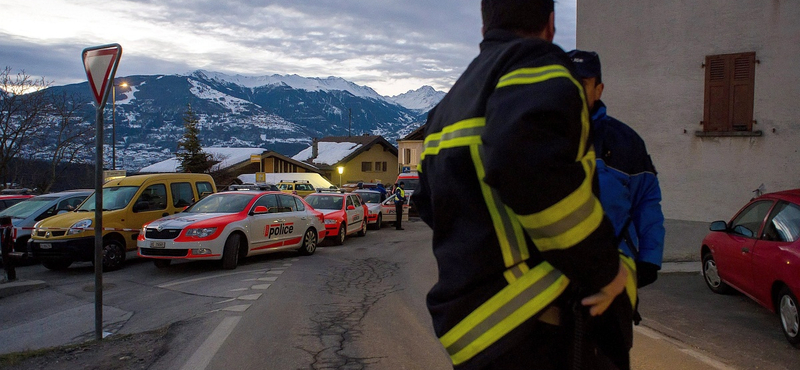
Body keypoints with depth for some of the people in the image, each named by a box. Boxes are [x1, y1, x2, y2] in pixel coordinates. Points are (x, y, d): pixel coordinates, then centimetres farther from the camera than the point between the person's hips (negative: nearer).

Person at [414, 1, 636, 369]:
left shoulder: (449, 104, 19)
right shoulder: (538, 63, -8)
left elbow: (427, 201, 25)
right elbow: (525, 159, -29)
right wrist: (604, 268, -19)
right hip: (534, 329, -9)